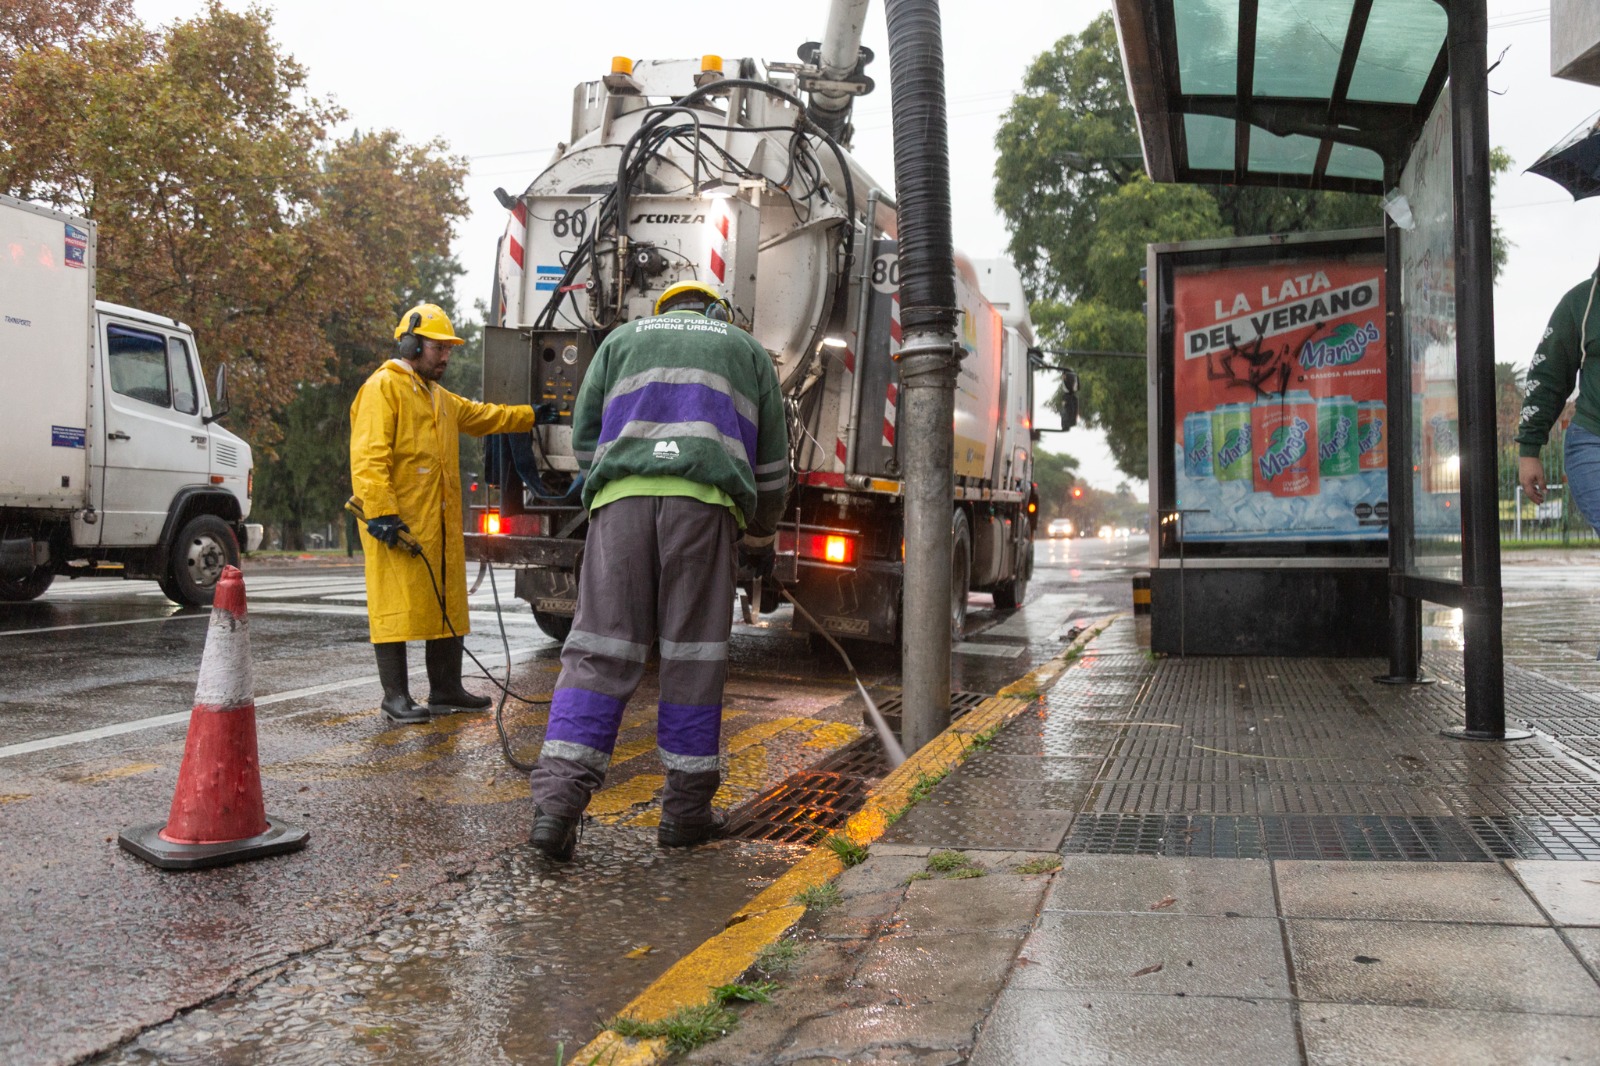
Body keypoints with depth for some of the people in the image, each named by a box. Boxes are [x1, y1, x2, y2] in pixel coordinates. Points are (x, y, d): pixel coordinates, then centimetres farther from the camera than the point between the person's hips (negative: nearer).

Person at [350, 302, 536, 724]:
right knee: (397, 607, -6)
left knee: (446, 605, 12)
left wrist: (532, 416, 36)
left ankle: (445, 689, 21)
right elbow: (369, 456, -16)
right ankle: (396, 697, 0)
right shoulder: (383, 388, -7)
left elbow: (482, 416, 38)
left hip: (439, 524, 10)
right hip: (396, 524, -10)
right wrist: (380, 511, -23)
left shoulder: (439, 398, 23)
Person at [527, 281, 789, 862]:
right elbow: (771, 459, 23)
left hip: (622, 496, 1)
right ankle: (686, 809, 10)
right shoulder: (747, 349, 26)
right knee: (693, 654, 5)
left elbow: (585, 436, 21)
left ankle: (557, 799, -11)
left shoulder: (622, 339, 28)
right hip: (704, 499, -1)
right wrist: (761, 539, 34)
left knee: (600, 649, 0)